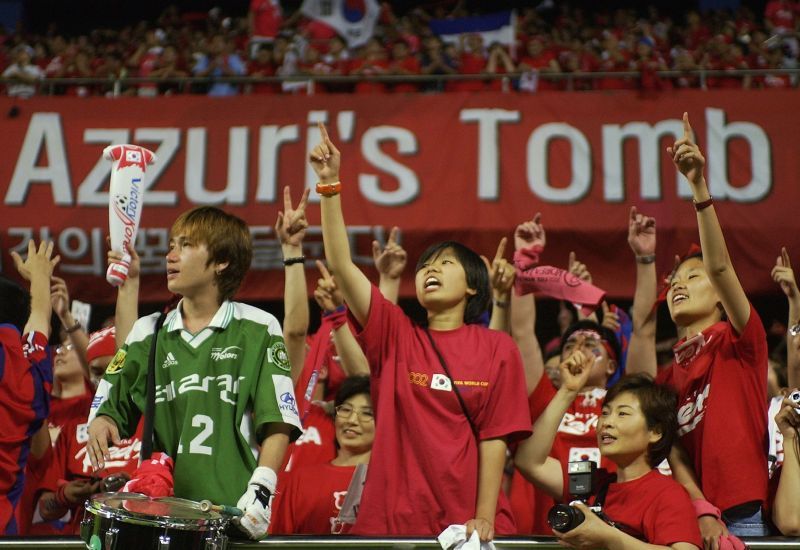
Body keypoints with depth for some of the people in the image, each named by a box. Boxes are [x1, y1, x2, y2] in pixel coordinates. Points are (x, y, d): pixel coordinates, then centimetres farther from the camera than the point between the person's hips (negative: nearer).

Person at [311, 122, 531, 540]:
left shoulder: (497, 349, 3)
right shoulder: (396, 334, 7)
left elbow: (495, 437, -1)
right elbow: (341, 265, -1)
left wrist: (484, 518, -9)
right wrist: (329, 185, -8)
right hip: (392, 520, 1)